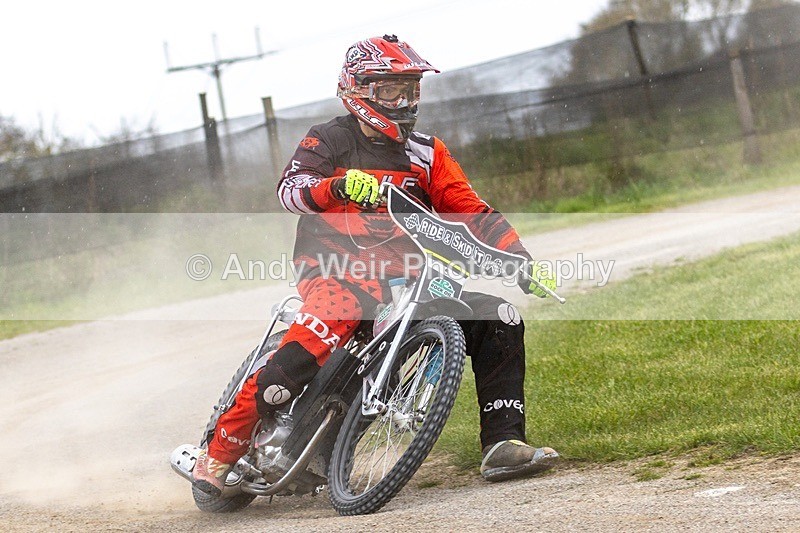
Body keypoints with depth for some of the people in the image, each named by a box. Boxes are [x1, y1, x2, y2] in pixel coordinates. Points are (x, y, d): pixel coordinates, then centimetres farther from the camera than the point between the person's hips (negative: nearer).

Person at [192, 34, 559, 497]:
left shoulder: (426, 152, 18)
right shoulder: (331, 140, 5)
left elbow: (470, 212, 14)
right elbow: (290, 189, -13)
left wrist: (523, 263, 1)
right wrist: (339, 185, -35)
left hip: (408, 269, 5)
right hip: (338, 263, -5)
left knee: (499, 317, -10)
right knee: (330, 323, -34)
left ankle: (503, 444, -9)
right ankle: (222, 449, -22)